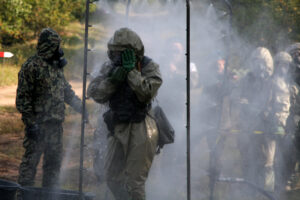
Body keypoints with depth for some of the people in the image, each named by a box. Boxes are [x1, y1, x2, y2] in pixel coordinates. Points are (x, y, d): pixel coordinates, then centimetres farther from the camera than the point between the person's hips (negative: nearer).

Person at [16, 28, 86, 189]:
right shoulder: (31, 67, -11)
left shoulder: (57, 66, 14)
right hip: (38, 124, -8)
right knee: (30, 159, -4)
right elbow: (23, 98, -15)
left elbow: (67, 91, 25)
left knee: (54, 160, 14)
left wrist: (80, 107, 15)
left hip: (56, 124, 8)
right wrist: (30, 123, -18)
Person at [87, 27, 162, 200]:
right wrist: (113, 79, -19)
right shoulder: (110, 68, 5)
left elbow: (147, 92, -23)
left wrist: (131, 71, -23)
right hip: (119, 128, 6)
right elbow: (95, 93, -4)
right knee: (113, 178, 14)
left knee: (133, 182, -6)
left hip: (141, 129, -6)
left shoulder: (149, 67, -8)